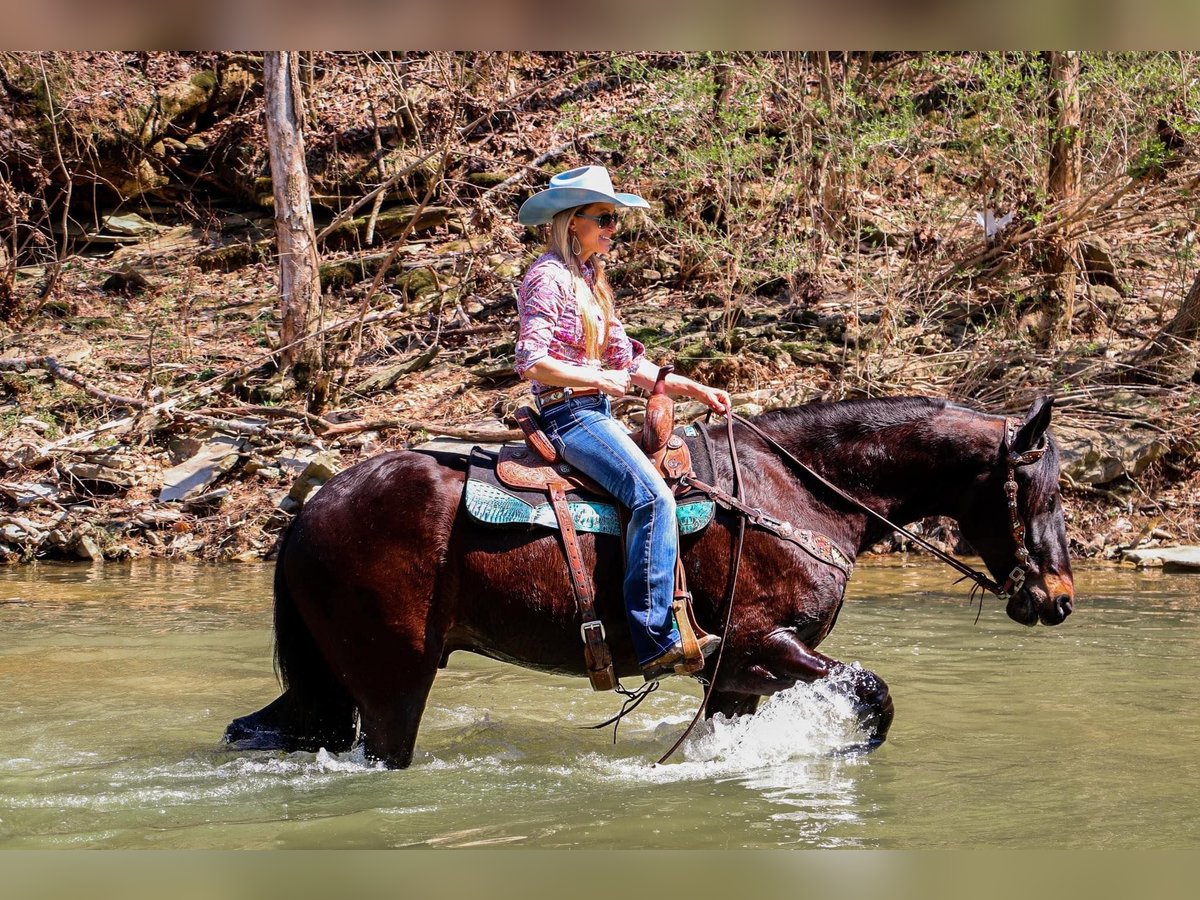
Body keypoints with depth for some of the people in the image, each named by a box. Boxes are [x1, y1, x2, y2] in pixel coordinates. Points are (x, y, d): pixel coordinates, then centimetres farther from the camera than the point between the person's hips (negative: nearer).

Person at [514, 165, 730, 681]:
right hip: (568, 416, -10)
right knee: (653, 496, -26)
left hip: (597, 415, 10)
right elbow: (531, 362, -17)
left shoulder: (590, 279, 20)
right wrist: (599, 379, -15)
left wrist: (691, 388, 12)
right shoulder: (548, 277, -8)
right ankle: (657, 642, -30)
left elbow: (628, 364, 21)